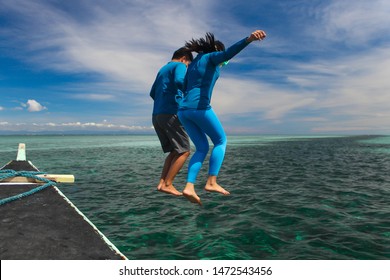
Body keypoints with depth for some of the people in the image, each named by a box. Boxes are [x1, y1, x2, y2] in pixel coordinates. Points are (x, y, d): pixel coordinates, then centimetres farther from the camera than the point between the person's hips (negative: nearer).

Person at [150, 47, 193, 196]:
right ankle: (167, 184, -5)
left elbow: (153, 93, 29)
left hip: (156, 115, 9)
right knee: (184, 151, -2)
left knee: (174, 151, 13)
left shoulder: (162, 69, 26)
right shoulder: (179, 66, 1)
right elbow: (179, 81, -22)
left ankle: (162, 183, 3)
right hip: (171, 114, -8)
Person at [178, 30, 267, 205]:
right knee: (221, 141, 9)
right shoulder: (212, 56, 9)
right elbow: (228, 53, -15)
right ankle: (211, 182, -2)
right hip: (200, 107, -7)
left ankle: (189, 187, -4)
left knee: (202, 148, 12)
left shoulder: (192, 66, 31)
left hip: (183, 110, 7)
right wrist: (249, 39, -29)